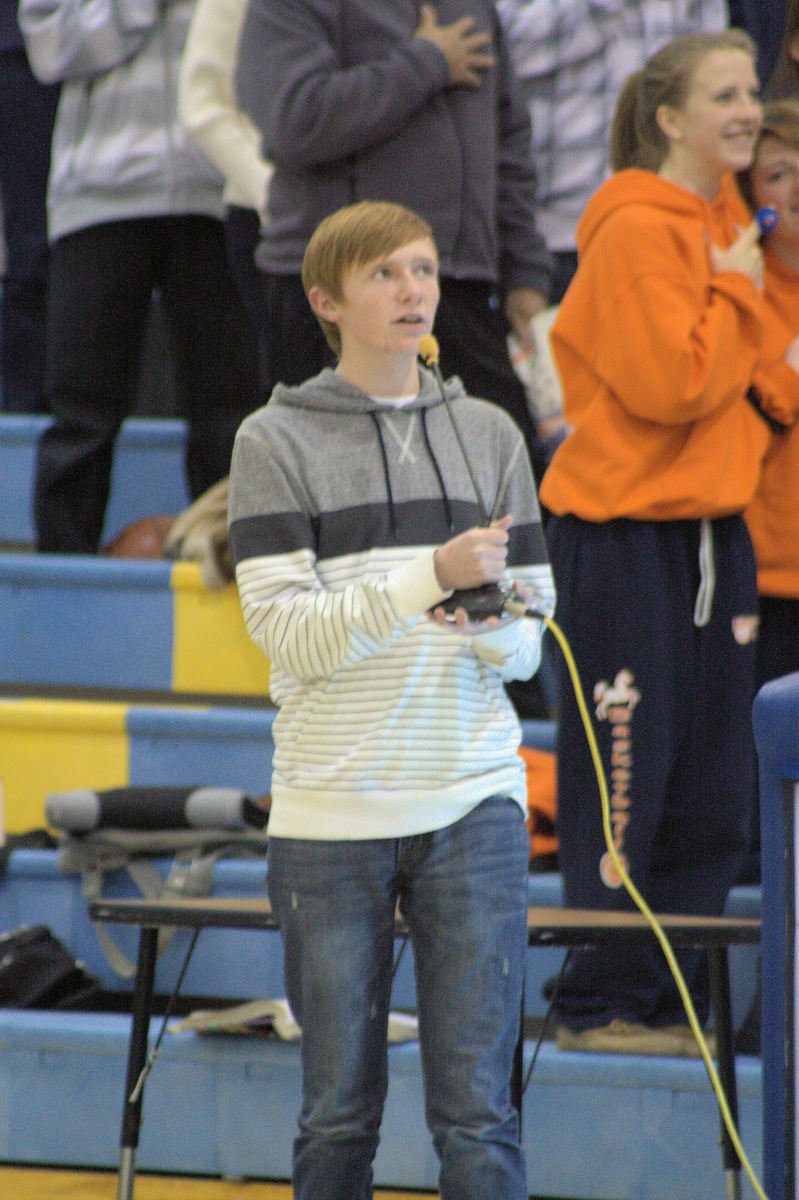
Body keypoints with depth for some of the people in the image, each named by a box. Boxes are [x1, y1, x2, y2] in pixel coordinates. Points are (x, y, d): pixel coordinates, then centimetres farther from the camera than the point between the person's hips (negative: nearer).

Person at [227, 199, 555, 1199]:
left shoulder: (488, 435, 10)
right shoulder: (275, 441, 1)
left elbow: (529, 637, 11)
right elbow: (285, 629, -10)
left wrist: (490, 624, -13)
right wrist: (430, 577, -21)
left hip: (472, 801, 2)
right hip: (331, 814, -2)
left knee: (476, 1111, -3)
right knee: (339, 1110, 5)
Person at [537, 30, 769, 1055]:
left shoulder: (725, 221, 14)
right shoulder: (636, 232, -14)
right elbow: (671, 383, -21)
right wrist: (735, 290, -12)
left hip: (708, 522, 9)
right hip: (622, 531, -9)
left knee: (714, 786, 8)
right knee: (624, 779, -5)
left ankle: (677, 998, 16)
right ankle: (602, 1002, 3)